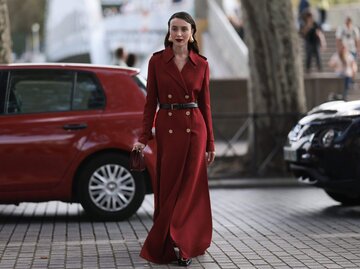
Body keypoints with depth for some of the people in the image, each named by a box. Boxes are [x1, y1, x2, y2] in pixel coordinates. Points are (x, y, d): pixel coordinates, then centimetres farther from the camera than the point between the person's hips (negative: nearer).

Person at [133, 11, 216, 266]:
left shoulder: (201, 64, 3)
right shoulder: (157, 61, 1)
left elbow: (205, 104, 6)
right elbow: (151, 101, 3)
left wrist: (210, 143, 5)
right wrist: (144, 137, -4)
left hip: (194, 129, 0)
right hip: (166, 128, 0)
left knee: (190, 187, 0)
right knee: (168, 187, 5)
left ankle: (183, 243, 5)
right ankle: (170, 244, 18)